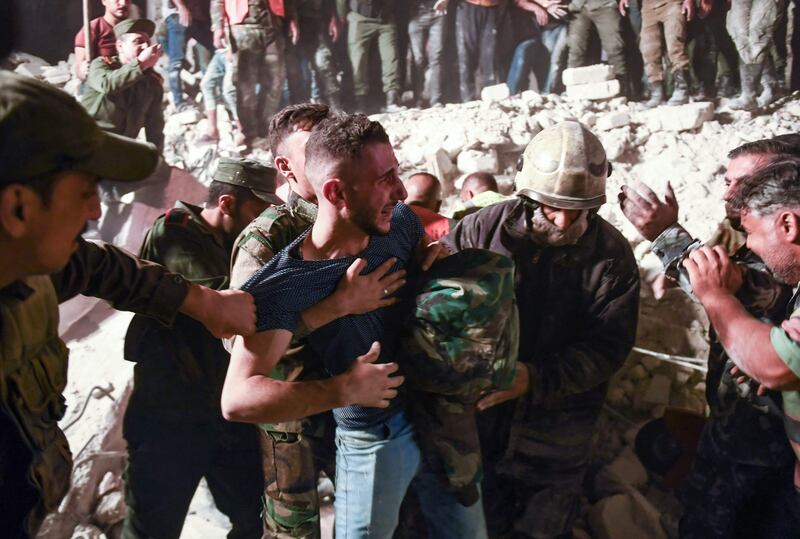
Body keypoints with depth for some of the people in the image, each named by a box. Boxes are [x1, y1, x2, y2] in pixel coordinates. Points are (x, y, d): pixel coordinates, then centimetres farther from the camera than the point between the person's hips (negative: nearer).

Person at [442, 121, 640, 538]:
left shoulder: (612, 254, -10)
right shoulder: (485, 226, -10)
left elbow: (609, 344, -13)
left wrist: (536, 379, -25)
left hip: (556, 433, -1)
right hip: (480, 416, 1)